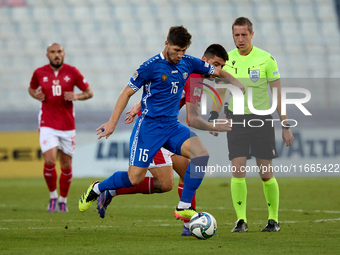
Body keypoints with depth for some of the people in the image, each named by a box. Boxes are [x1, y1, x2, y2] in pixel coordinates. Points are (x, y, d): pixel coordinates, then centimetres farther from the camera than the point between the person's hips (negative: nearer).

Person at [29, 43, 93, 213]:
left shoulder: (72, 72, -2)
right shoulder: (39, 73, 0)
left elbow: (89, 92, 5)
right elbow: (31, 88, 19)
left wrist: (76, 96, -15)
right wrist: (36, 95, -4)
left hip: (67, 125, 1)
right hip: (47, 125, -1)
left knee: (66, 165, 6)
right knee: (49, 160, -18)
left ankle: (63, 200, 26)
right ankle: (53, 196, 5)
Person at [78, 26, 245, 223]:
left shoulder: (188, 63, 4)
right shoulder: (151, 66, -12)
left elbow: (217, 72, 20)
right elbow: (127, 93, -5)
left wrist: (238, 85, 5)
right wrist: (112, 123, -8)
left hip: (172, 126, 5)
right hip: (149, 126, -5)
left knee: (201, 153, -21)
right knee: (135, 178, -8)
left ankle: (184, 207, -14)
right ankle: (97, 189, 22)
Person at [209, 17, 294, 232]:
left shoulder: (266, 59, -6)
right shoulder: (227, 60, 3)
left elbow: (278, 93, -2)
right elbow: (220, 92, 11)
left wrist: (286, 126, -3)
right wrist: (213, 117, -5)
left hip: (261, 119, -2)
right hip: (236, 120, 2)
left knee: (266, 174, -1)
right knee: (238, 171, -8)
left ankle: (274, 220, 13)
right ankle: (241, 220, -1)